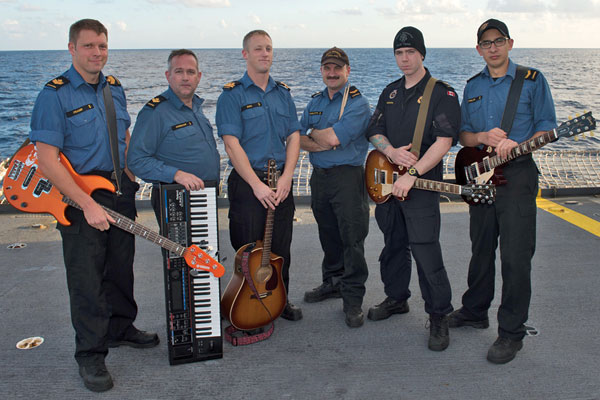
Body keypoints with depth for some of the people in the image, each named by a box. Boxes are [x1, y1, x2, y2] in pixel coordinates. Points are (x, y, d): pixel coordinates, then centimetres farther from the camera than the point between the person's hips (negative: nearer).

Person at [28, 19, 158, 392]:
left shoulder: (115, 88, 8)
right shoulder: (55, 94, -13)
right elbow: (47, 158, -19)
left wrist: (129, 178, 9)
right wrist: (88, 204, -22)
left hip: (120, 191, 6)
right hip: (79, 195, -6)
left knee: (121, 268, 16)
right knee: (87, 277, 1)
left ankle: (120, 327, 35)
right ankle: (91, 354, 13)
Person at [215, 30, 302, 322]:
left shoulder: (283, 92, 12)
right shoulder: (232, 95, -4)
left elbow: (294, 136, 9)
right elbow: (232, 144, -12)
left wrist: (286, 177, -5)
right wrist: (257, 185, -17)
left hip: (281, 181, 5)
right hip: (247, 183, -4)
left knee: (281, 249, 12)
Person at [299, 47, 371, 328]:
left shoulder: (357, 103, -8)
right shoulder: (315, 102, 14)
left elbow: (333, 137, -20)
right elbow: (299, 139, 5)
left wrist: (313, 133, -2)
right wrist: (321, 144, -13)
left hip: (348, 177, -6)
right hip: (319, 176, 6)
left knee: (352, 239, -2)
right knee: (329, 236, 16)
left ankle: (353, 299, 7)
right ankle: (333, 283, 33)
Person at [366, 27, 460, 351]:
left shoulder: (442, 94, -7)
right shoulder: (390, 92, 14)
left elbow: (444, 141, -16)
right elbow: (374, 130, 12)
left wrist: (412, 174, -23)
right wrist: (392, 153, -10)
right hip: (387, 183, 6)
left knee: (426, 252, -7)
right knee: (393, 245, 17)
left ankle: (438, 316, 7)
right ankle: (396, 298, 35)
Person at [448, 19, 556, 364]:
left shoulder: (532, 80, 0)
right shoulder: (472, 87, 13)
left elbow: (546, 127, -3)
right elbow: (463, 134, 13)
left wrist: (516, 145, -21)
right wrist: (484, 137, -10)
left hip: (518, 174, -5)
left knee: (516, 255, -5)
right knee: (481, 250, 15)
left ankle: (512, 332, 5)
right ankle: (475, 311, 30)